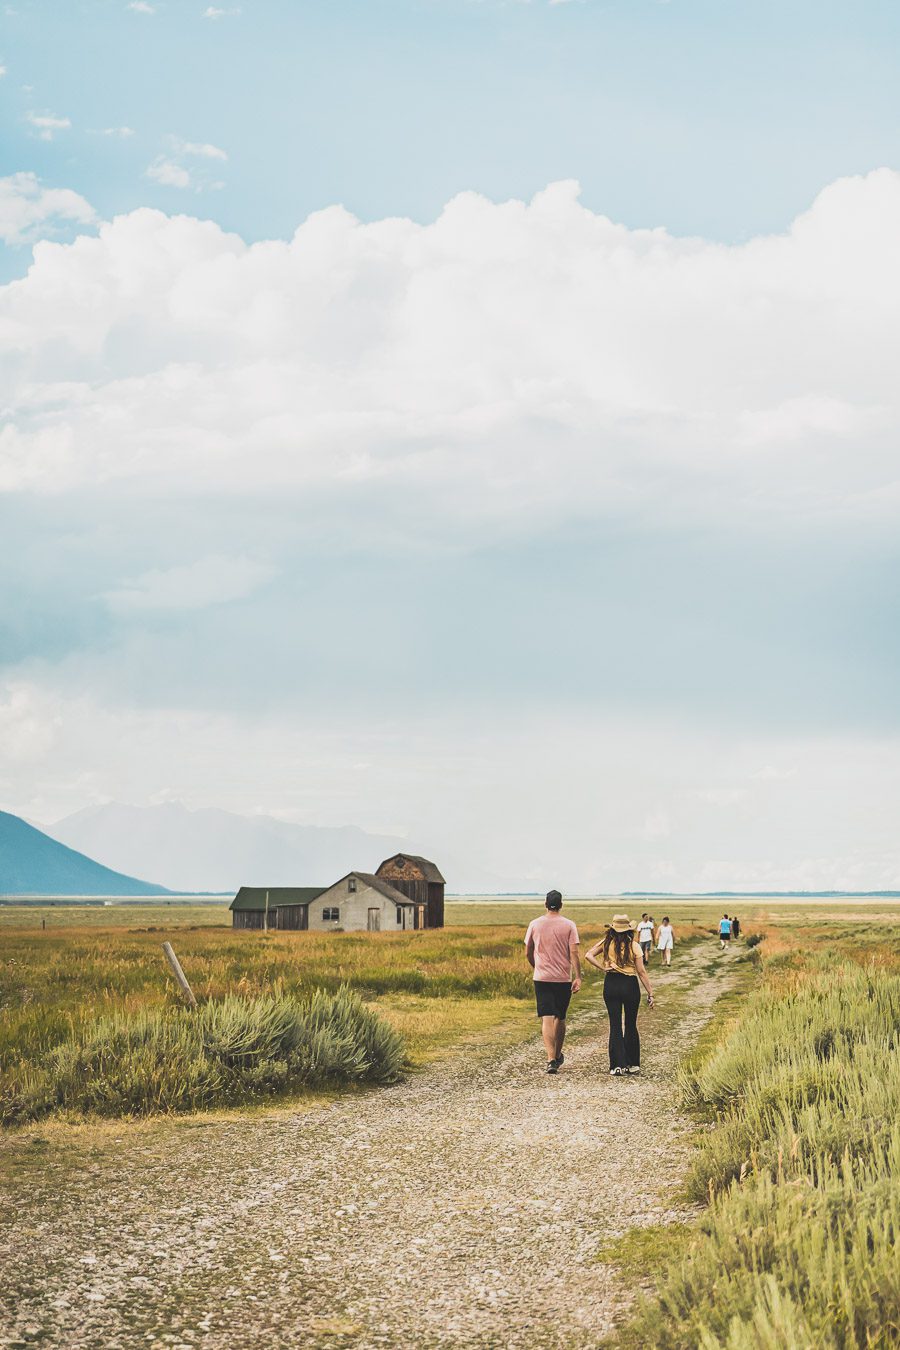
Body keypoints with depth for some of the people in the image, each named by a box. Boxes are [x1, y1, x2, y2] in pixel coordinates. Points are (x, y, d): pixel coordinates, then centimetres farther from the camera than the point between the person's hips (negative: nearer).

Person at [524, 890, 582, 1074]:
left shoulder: (535, 924, 0)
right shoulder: (569, 925, -4)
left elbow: (528, 953, 8)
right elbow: (574, 953, -10)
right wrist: (578, 977, -10)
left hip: (542, 978, 0)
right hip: (563, 978, 0)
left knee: (547, 1019, -5)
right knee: (560, 1018, 16)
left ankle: (551, 1059, -18)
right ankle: (558, 1056, 30)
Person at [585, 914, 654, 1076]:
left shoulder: (607, 943, -1)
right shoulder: (634, 946, -6)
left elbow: (589, 955, -9)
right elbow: (641, 972, -7)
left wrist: (603, 968, -8)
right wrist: (650, 993, -2)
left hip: (611, 985, 1)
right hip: (630, 985, -1)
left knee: (615, 1026, 4)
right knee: (631, 1025, 13)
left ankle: (617, 1065, -2)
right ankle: (633, 1064, 17)